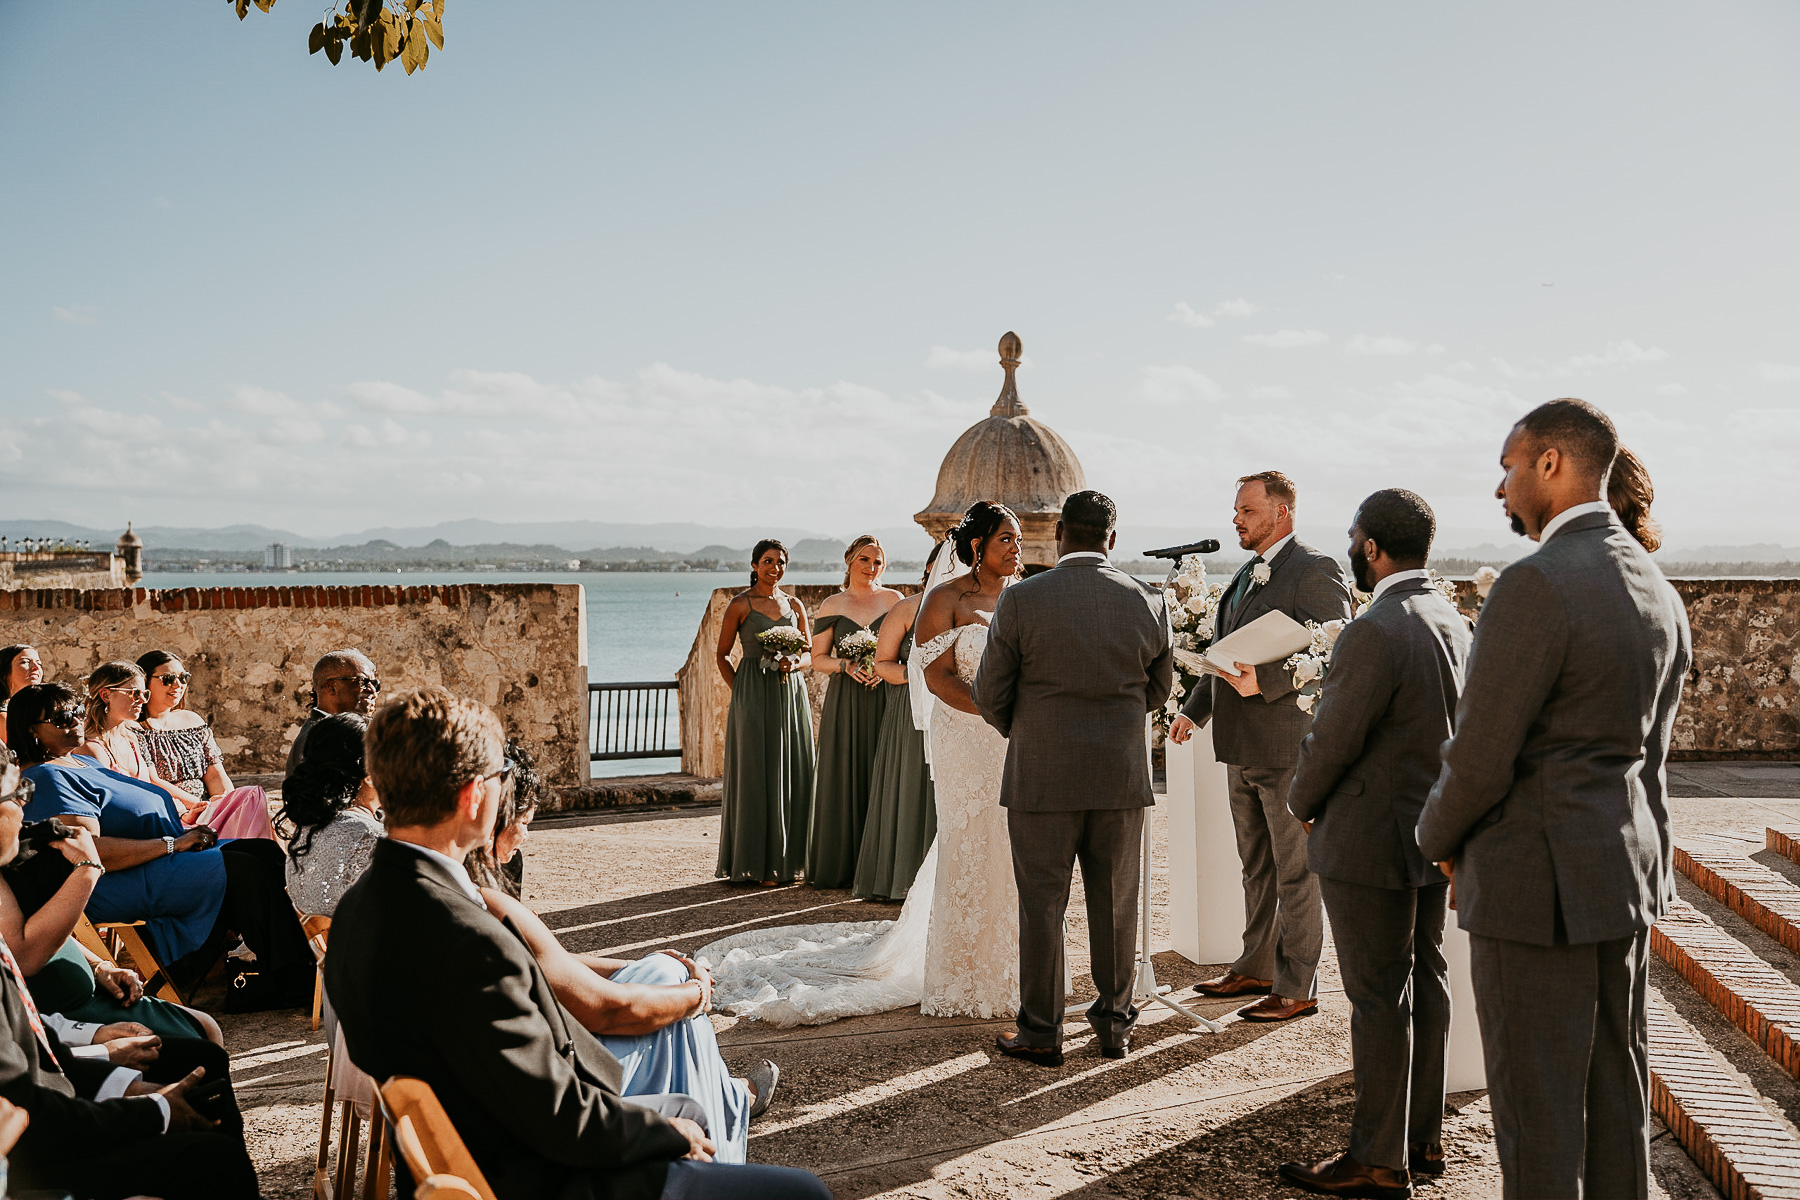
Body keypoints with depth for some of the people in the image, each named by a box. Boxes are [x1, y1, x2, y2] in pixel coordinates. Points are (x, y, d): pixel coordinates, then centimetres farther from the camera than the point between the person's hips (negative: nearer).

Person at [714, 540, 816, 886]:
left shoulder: (795, 606, 11)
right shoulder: (740, 605, -1)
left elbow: (807, 654, 15)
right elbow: (722, 654, 3)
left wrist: (793, 665, -6)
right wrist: (740, 692, -6)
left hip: (790, 695, 4)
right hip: (753, 696, -4)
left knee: (793, 775, 4)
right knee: (756, 776, -3)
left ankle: (787, 859, 14)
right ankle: (756, 864, 3)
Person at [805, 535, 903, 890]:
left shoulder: (893, 600, 7)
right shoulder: (832, 605, 6)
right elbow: (818, 659, 6)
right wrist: (846, 665, -13)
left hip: (886, 698, 0)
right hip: (845, 703, 0)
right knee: (843, 777, 0)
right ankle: (839, 866, 7)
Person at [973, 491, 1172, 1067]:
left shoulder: (1020, 601, -10)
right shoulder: (1148, 603, -1)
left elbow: (989, 694, -4)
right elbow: (1157, 690, 11)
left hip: (1042, 777, -2)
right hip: (1122, 777, 3)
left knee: (1041, 906, 6)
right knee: (1115, 905, 13)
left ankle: (1041, 1033, 14)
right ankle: (1114, 1024, 23)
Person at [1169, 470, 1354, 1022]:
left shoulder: (1315, 571, -12)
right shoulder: (1245, 574, 16)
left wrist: (1264, 682, -25)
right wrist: (1194, 710, 12)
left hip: (1289, 747, -9)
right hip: (1243, 749, 9)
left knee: (1295, 873, 1)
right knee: (1257, 868, 18)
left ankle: (1297, 988, 10)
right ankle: (1256, 968, 31)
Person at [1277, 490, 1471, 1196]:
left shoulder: (1374, 634, -23)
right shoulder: (1455, 623, 5)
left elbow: (1331, 741, -19)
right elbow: (1454, 728, 12)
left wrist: (1303, 806, -1)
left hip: (1370, 841, -9)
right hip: (1433, 834, 9)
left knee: (1379, 998, 0)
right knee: (1426, 983, 16)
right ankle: (1425, 1138, 29)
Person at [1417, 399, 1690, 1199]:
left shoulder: (1534, 585, -21)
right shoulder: (1656, 591, 8)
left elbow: (1480, 759, -21)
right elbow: (1646, 751, 14)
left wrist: (1441, 842, 1)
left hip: (1542, 884, -9)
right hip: (1630, 867, 9)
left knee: (1538, 1106, 3)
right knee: (1616, 1088, 19)